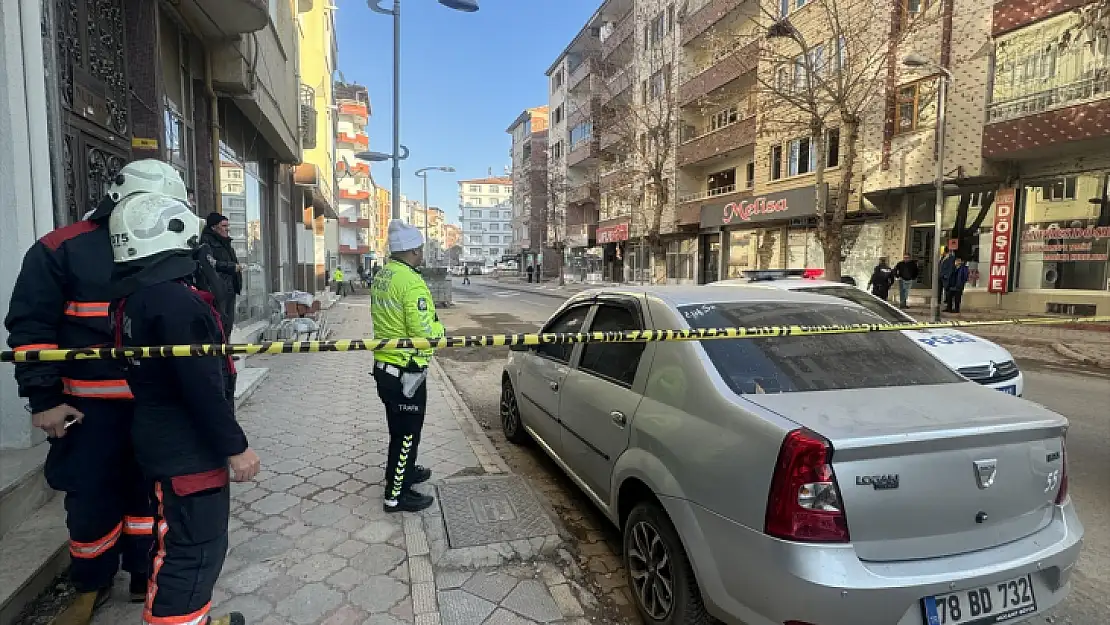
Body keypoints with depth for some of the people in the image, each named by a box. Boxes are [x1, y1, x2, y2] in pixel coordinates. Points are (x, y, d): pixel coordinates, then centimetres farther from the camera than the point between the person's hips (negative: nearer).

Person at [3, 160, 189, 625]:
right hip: (91, 406, -3)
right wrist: (43, 399, -8)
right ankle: (92, 585, 33)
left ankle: (145, 576, 32)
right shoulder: (62, 249, -6)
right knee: (91, 497, 10)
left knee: (150, 490, 14)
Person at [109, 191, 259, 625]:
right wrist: (235, 446, -18)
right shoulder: (176, 300, -25)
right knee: (194, 551, 0)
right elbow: (202, 387, -26)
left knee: (179, 546, 23)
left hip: (162, 442, 11)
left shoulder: (133, 296, 8)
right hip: (188, 450, -11)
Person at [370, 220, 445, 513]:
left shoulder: (381, 276, 8)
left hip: (384, 366, 9)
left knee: (399, 426, 25)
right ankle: (396, 496, 13)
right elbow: (423, 332, -25)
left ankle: (404, 471, 43)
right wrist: (439, 327, -4)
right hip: (406, 371, -9)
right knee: (407, 431, 3)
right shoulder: (412, 282, -21)